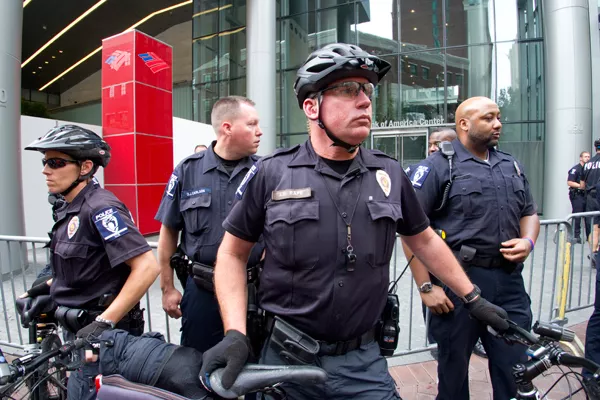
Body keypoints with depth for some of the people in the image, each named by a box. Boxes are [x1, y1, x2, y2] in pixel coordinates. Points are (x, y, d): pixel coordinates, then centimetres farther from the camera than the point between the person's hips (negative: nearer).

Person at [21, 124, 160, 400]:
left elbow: (146, 266, -29)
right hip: (78, 328, 9)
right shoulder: (70, 209, 6)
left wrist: (102, 324, -28)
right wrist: (47, 287, 9)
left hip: (99, 334, -9)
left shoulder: (100, 208, -22)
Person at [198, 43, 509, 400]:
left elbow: (424, 240, 11)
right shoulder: (271, 174, -9)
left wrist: (473, 299, 14)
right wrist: (235, 334, -12)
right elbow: (233, 253, -2)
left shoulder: (390, 174, -2)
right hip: (286, 358, 0)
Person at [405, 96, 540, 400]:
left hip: (509, 281, 5)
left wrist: (528, 241, 0)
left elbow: (529, 212, 23)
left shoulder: (512, 166, 14)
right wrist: (426, 287, -16)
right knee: (454, 367, 12)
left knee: (516, 367, 12)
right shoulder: (438, 166, -7)